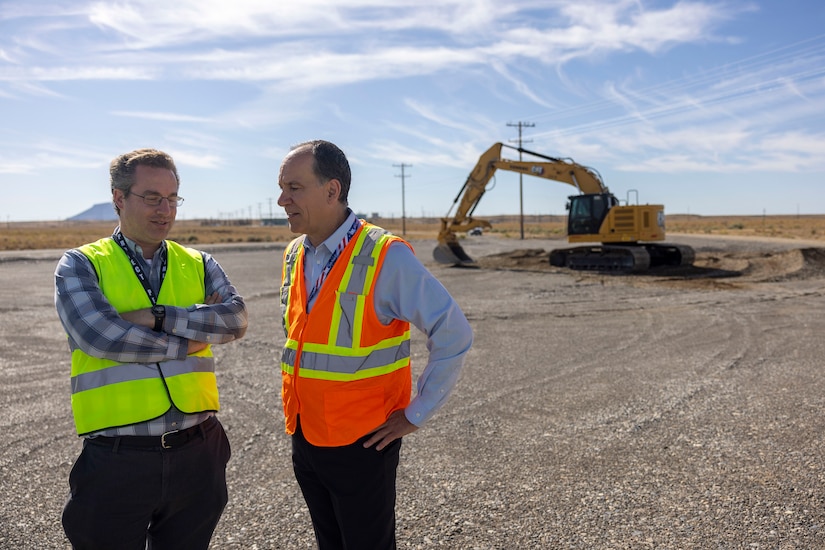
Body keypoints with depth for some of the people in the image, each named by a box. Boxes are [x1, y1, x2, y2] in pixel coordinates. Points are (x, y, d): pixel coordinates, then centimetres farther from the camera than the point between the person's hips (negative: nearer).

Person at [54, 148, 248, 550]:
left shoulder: (198, 265, 8)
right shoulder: (80, 266, 0)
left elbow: (235, 318, -9)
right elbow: (98, 335, -17)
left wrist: (157, 317, -17)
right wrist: (187, 342, -11)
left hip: (197, 452, 3)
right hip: (117, 459, -2)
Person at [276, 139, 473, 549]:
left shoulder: (385, 257, -19)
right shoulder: (294, 256, 4)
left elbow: (454, 336, -18)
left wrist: (416, 415, -13)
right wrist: (295, 403, 15)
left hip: (361, 442, -6)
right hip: (303, 435, 7)